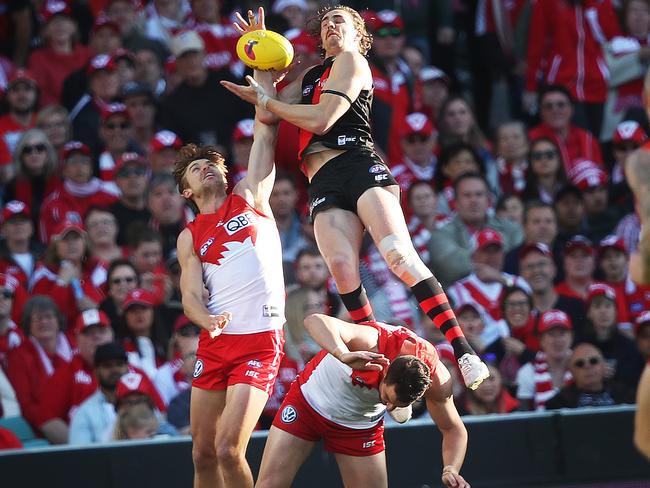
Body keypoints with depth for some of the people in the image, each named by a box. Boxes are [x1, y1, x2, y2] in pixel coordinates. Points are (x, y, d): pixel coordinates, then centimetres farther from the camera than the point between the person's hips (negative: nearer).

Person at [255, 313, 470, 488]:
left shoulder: (436, 380, -26)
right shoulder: (372, 342, -39)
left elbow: (453, 429, -10)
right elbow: (315, 321, -55)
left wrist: (451, 470, -29)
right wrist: (343, 355, -73)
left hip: (361, 426, 3)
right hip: (309, 401, -3)